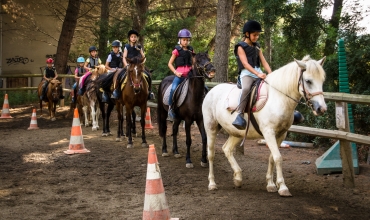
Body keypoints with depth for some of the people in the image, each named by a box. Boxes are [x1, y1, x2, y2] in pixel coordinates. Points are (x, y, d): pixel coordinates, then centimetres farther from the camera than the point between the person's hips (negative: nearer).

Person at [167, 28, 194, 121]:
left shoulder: (190, 50, 13)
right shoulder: (177, 50, 2)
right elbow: (170, 64, 3)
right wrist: (175, 72, -9)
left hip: (189, 74, 4)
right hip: (179, 75, -4)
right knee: (173, 89, -29)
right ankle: (170, 107, -14)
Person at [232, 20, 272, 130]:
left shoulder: (256, 46, 18)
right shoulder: (241, 47, -2)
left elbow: (264, 62, 13)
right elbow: (245, 64, -14)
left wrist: (271, 74, -4)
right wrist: (257, 74, -26)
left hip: (259, 73, 7)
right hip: (247, 73, -7)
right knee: (246, 89, -36)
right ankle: (240, 115, -39)